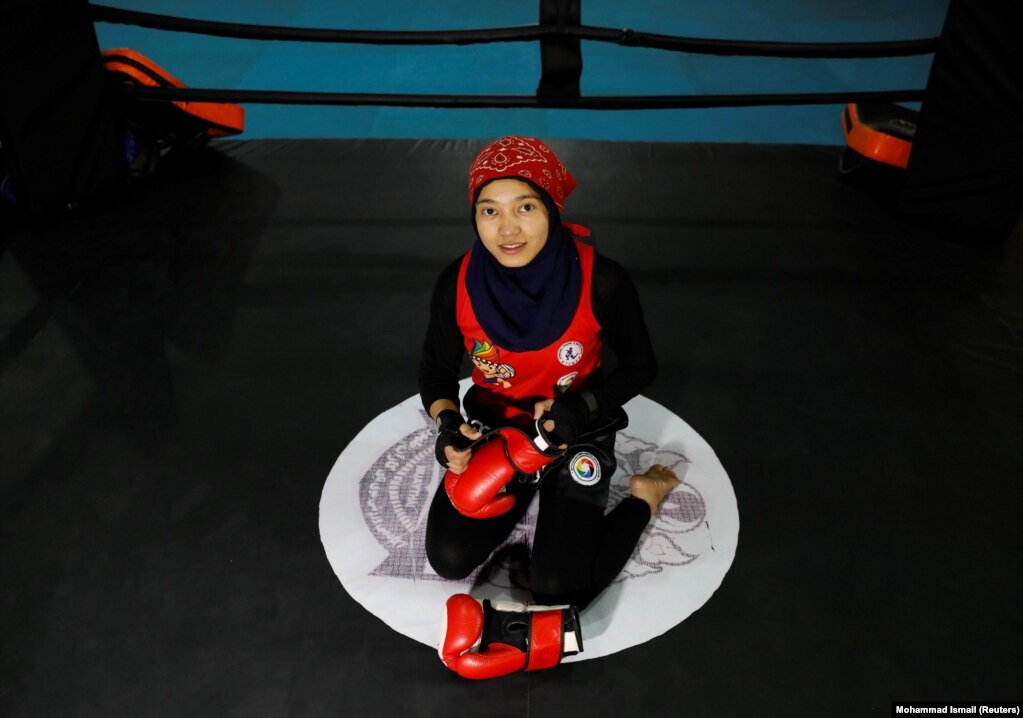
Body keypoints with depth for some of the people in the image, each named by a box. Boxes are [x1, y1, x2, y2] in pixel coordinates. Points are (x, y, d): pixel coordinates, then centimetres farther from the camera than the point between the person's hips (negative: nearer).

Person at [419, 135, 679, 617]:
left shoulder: (602, 282, -25)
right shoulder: (457, 284, -18)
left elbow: (640, 367, -8)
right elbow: (437, 369, -1)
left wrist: (584, 405, -25)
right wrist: (447, 422, -21)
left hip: (575, 433, -2)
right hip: (492, 429, 3)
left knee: (557, 591, -12)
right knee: (450, 559, -11)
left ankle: (645, 494, 13)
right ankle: (523, 491, 18)